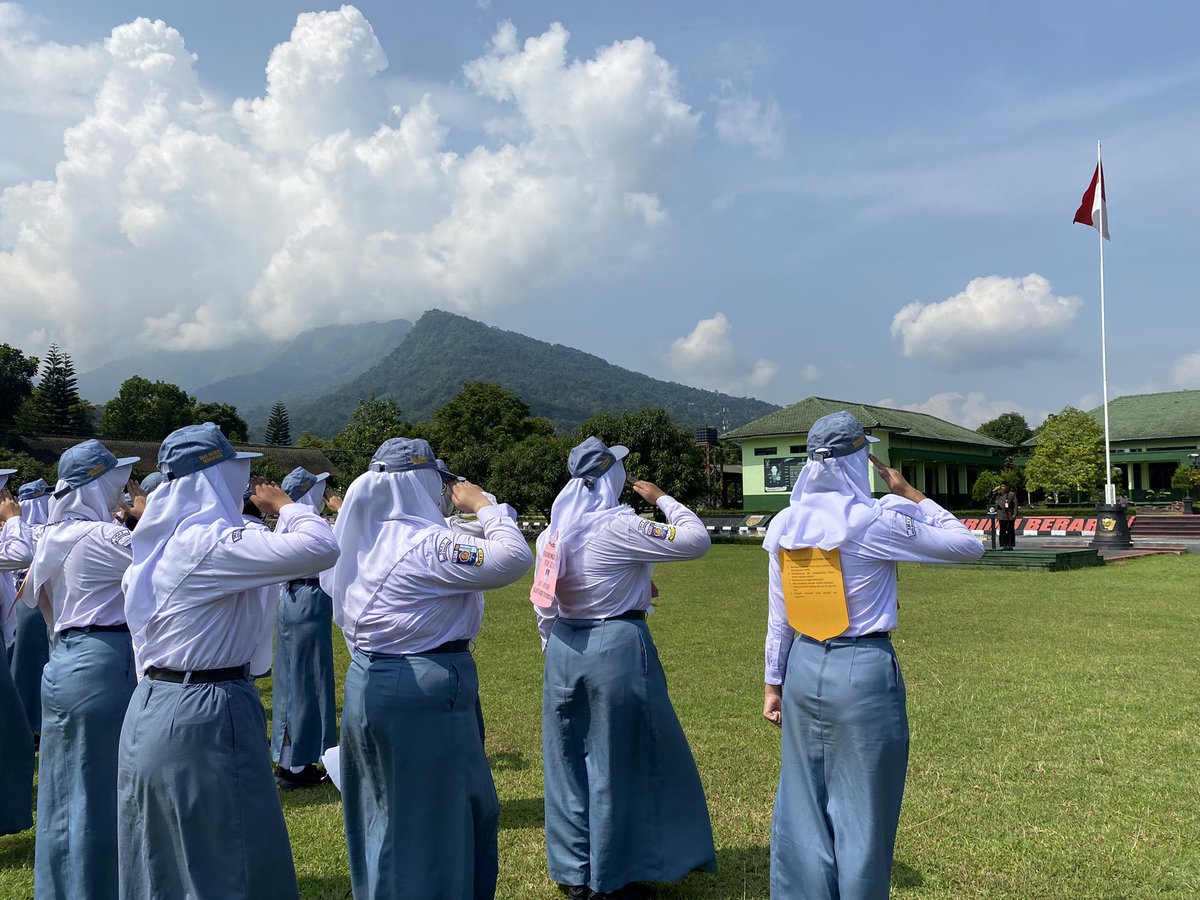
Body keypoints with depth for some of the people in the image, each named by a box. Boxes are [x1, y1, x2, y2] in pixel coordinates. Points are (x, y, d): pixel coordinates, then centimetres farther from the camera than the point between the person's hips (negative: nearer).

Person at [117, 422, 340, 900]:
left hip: (151, 710, 10)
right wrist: (284, 504, -14)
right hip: (205, 716, -9)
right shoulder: (210, 542, -22)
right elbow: (320, 547, -29)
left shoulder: (161, 539, 6)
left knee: (160, 859, 21)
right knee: (232, 860, 3)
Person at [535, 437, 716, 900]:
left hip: (564, 650, 6)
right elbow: (696, 540, -13)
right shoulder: (620, 528, -15)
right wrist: (662, 499, 0)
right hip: (618, 649, -6)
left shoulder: (552, 533, 4)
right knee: (617, 765, 8)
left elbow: (545, 607, 10)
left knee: (567, 762, 15)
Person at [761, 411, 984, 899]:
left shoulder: (785, 524, 1)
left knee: (802, 806, 16)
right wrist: (908, 492, 2)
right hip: (863, 672, -5)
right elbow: (968, 546, -3)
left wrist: (773, 684, 15)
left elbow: (778, 620, 6)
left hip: (805, 667, 5)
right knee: (862, 814, 9)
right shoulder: (876, 520, -14)